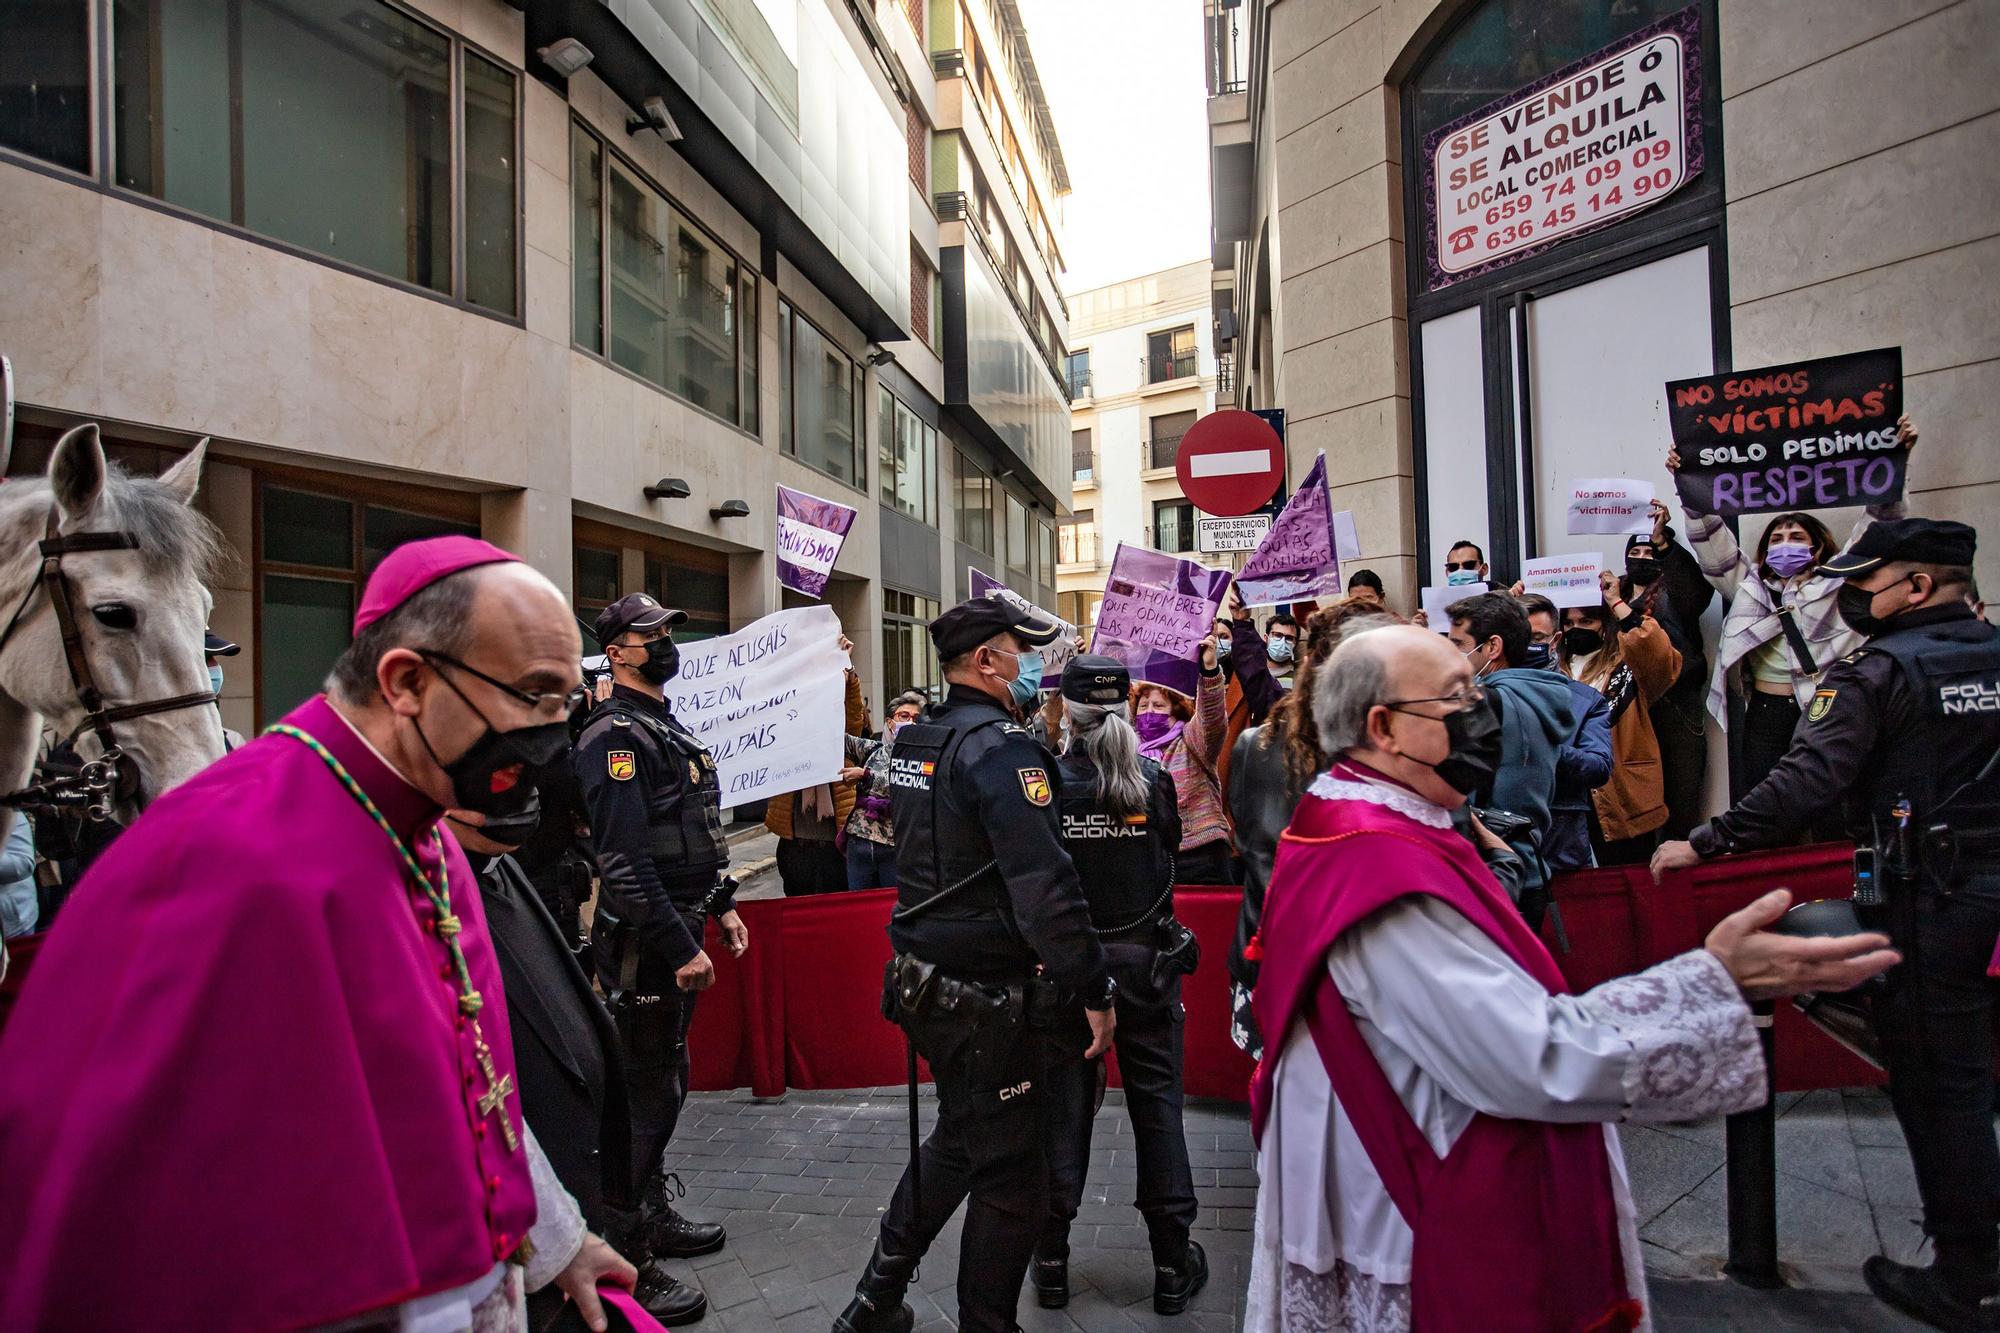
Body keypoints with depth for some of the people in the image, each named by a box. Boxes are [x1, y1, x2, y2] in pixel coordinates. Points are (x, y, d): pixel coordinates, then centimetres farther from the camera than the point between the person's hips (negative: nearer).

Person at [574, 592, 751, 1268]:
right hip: (646, 940, -10)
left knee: (666, 1077, 19)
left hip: (678, 928, 10)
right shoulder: (616, 735, -17)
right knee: (648, 1089, 0)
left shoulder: (666, 726, 15)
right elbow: (625, 860, -25)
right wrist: (681, 948, -25)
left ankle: (650, 1210, 34)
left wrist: (721, 906, 20)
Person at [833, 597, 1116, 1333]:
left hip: (925, 977, 9)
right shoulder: (1000, 746, -20)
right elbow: (1044, 886, -27)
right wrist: (1095, 990, -20)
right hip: (987, 997, -9)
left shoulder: (913, 740, 9)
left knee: (958, 1136, 26)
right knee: (1010, 1176, 6)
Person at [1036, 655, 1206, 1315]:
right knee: (1157, 1104, 11)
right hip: (1144, 958, 1)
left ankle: (1051, 1260, 22)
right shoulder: (1154, 780, -7)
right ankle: (1173, 1263, 20)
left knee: (1064, 1105, 11)